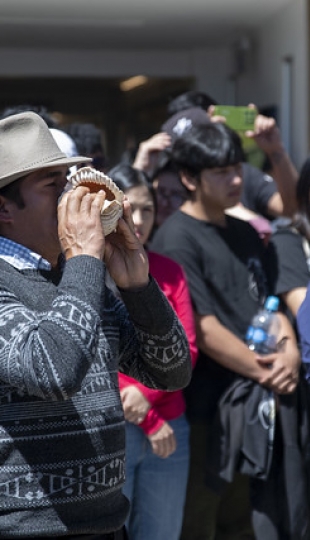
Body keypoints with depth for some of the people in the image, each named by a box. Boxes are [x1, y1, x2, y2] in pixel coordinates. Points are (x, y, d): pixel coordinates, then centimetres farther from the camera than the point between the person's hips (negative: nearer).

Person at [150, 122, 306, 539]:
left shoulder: (245, 234, 13)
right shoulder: (176, 240, -12)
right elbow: (202, 329, -17)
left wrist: (289, 352, -5)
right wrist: (264, 372, -12)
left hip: (254, 401, 7)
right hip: (207, 409, -7)